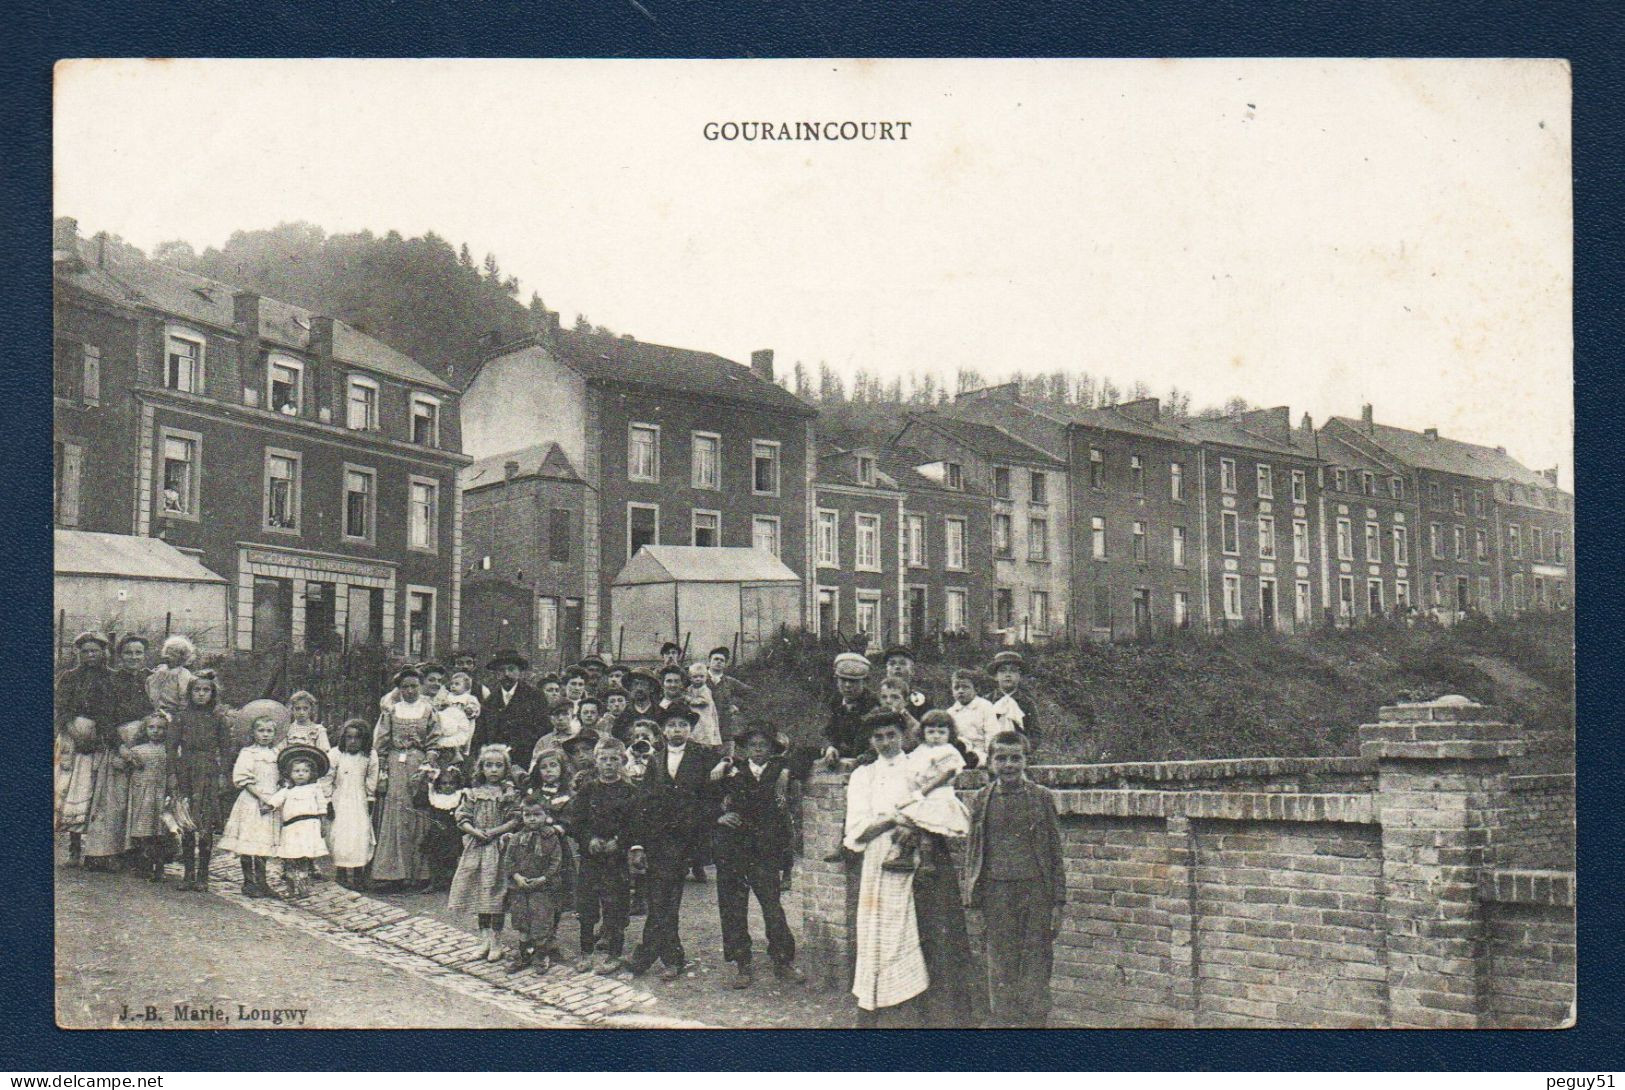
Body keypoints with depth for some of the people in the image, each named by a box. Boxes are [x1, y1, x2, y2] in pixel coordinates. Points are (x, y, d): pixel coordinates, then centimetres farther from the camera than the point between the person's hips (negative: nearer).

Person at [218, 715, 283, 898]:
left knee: (264, 845, 7)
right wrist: (262, 796, -17)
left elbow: (281, 778, 17)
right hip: (251, 802, -5)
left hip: (271, 804, 5)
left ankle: (261, 883, 13)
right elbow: (243, 779, -12)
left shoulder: (276, 754, 13)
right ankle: (249, 883, 4)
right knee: (248, 845, -4)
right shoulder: (247, 753, -4)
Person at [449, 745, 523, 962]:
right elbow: (462, 818, 4)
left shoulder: (510, 793, -2)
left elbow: (516, 820, -7)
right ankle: (485, 940, 20)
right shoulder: (473, 793, 6)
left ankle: (496, 942, 7)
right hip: (476, 847, 3)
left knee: (496, 895, -2)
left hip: (499, 848, -3)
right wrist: (475, 831, -12)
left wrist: (495, 831, -16)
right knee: (478, 895, 8)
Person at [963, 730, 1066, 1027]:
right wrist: (972, 897, 3)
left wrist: (1058, 902, 0)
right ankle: (1002, 1020, 13)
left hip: (1036, 890, -1)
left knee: (1036, 961, 1)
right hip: (996, 891, 1)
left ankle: (1036, 1020, 10)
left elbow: (1055, 852, 5)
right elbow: (972, 850, 11)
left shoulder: (1042, 798, 4)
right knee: (1001, 966, 5)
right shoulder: (980, 801, 8)